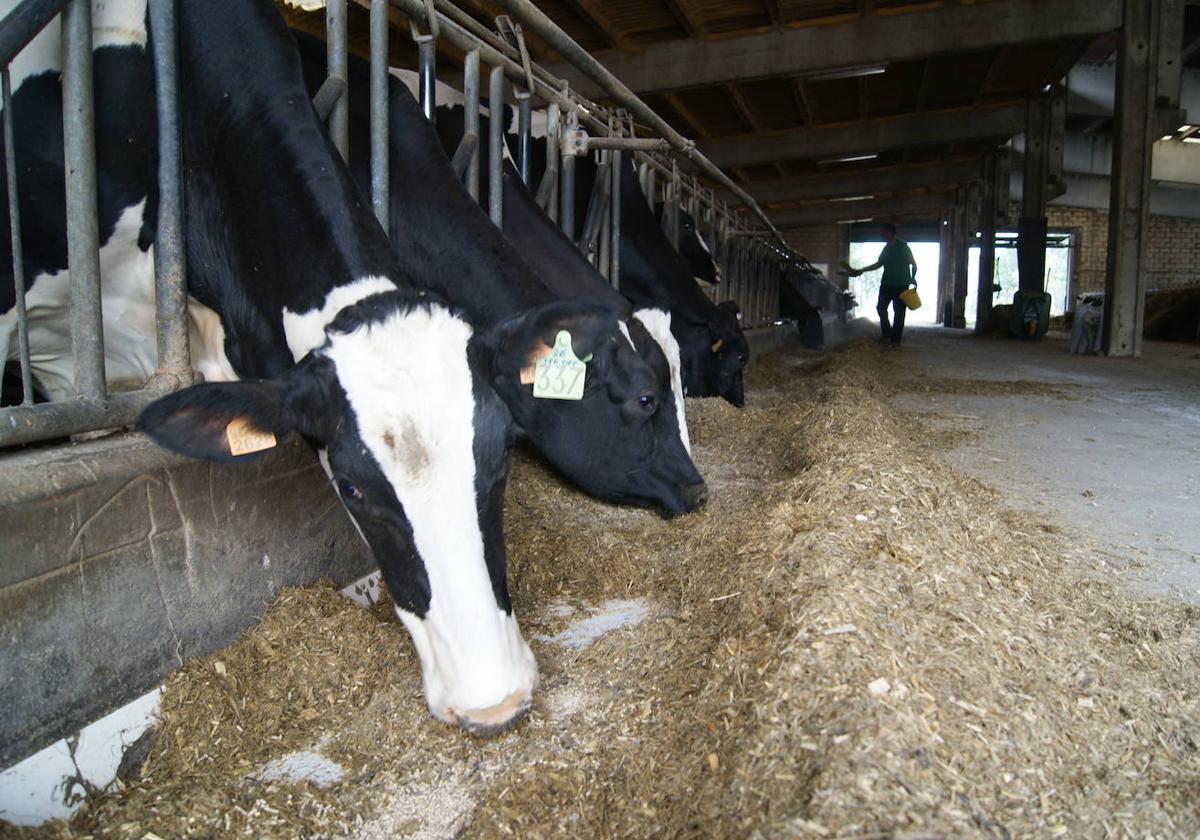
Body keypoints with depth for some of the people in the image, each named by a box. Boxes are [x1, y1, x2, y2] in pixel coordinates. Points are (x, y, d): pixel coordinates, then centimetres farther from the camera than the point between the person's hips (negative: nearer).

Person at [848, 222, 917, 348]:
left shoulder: (903, 246, -7)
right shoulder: (886, 248, 13)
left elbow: (913, 264, -5)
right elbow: (878, 264, 20)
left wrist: (912, 278, -14)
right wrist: (860, 271, 16)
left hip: (901, 285, -7)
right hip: (886, 284, 7)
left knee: (899, 312, -3)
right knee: (881, 307, 5)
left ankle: (896, 340, 2)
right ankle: (887, 334, 18)